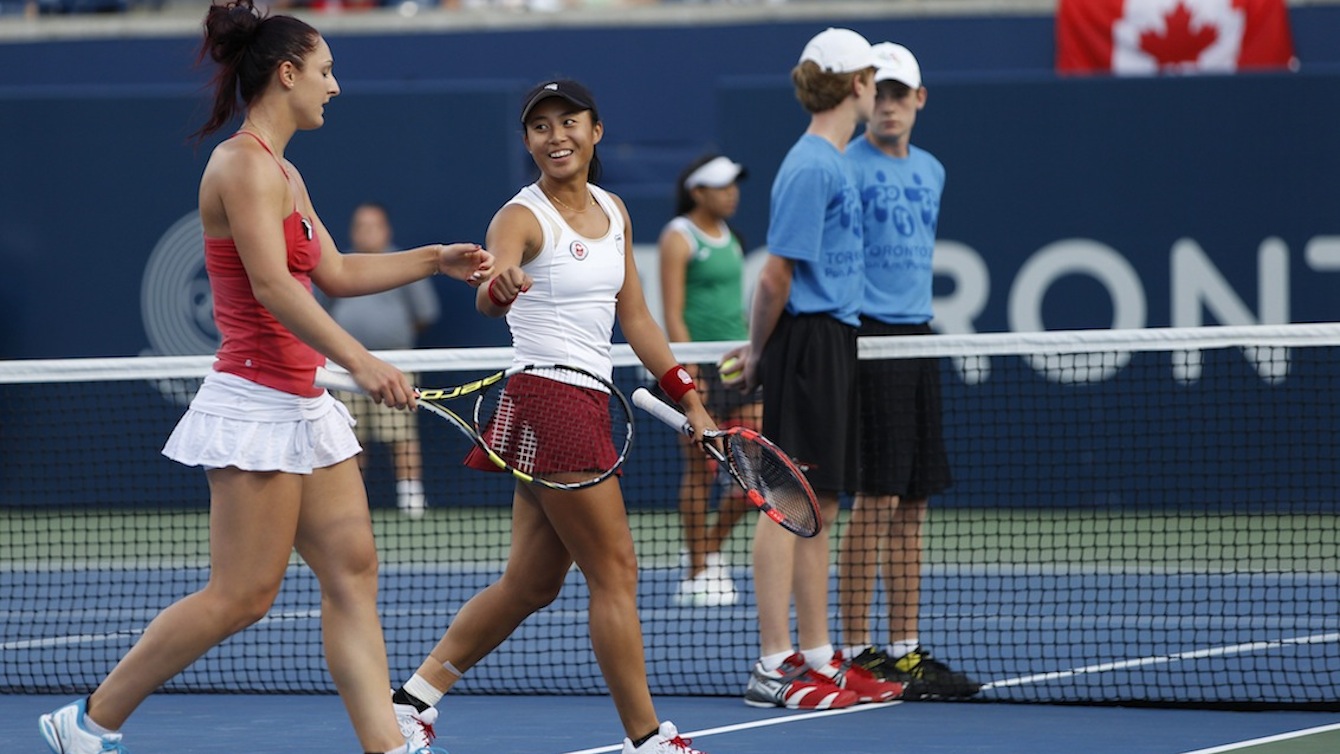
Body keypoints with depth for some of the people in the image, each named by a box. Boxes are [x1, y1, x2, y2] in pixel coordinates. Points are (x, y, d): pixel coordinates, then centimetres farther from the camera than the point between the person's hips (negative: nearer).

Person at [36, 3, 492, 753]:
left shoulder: (284, 173, 16)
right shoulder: (244, 164, -14)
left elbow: (335, 273, 25)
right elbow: (271, 285, -25)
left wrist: (436, 260, 21)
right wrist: (360, 360, -33)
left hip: (302, 406, 10)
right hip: (256, 402, -10)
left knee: (353, 574, 3)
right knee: (242, 595, -7)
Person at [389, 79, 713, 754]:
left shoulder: (613, 212, 12)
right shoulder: (522, 217, -12)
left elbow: (635, 318, 18)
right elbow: (489, 294, -32)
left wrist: (690, 400, 14)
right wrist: (500, 288, -57)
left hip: (587, 403, 8)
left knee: (530, 583, 10)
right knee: (615, 574, -5)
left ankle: (412, 699, 15)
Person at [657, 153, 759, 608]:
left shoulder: (729, 238, 16)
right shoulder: (679, 238, -7)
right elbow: (673, 315, -12)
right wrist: (688, 373, -18)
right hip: (701, 363, -8)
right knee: (702, 469, -3)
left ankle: (709, 551, 17)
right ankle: (697, 575, 4)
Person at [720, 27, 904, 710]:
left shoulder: (833, 163, 15)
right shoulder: (811, 167, -15)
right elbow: (776, 277, -15)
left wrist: (760, 348, 12)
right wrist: (759, 350, -4)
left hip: (833, 344, 10)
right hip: (808, 343, -10)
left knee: (817, 508, 13)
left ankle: (816, 657, 18)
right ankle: (772, 668, -7)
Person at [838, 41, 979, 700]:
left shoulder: (931, 171, 16)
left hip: (916, 337, 8)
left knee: (911, 508, 9)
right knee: (875, 502, -9)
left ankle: (904, 648, 13)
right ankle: (858, 652, -4)